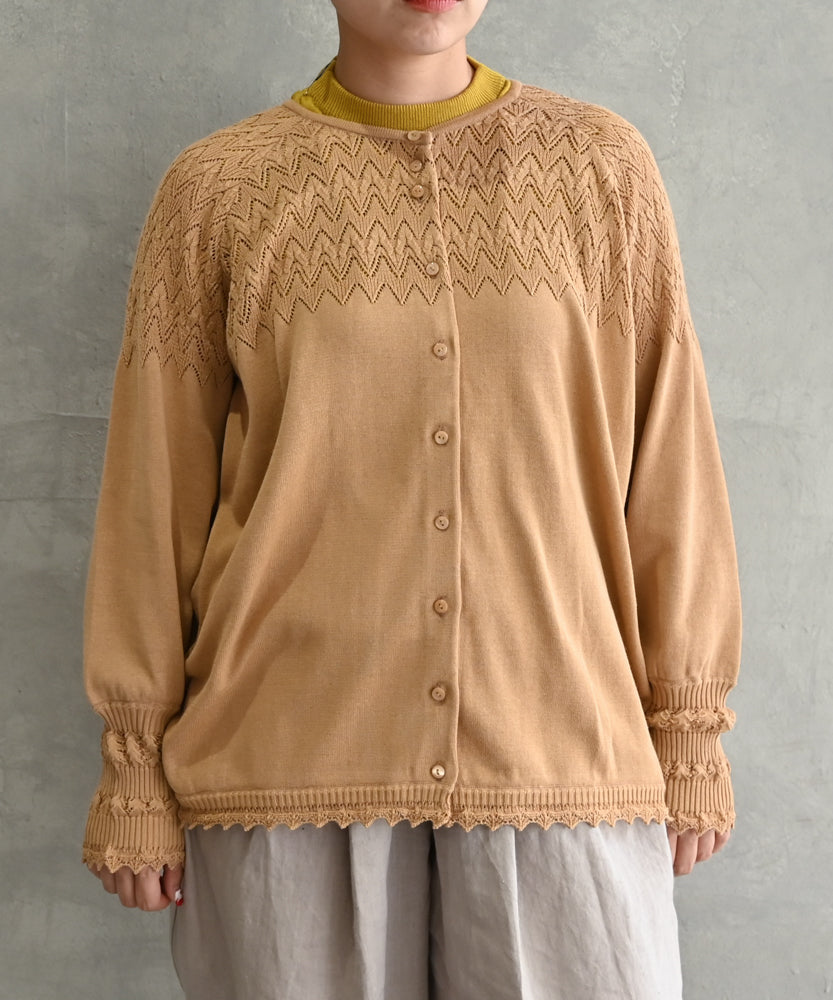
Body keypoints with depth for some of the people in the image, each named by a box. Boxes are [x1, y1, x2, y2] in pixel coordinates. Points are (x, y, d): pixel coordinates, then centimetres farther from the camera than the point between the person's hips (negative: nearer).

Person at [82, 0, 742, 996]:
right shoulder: (218, 190, 2)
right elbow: (155, 486, 4)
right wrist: (136, 769, 5)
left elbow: (668, 467, 5)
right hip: (292, 764, 0)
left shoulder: (600, 166, 4)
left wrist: (690, 732, 5)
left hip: (559, 753, 1)